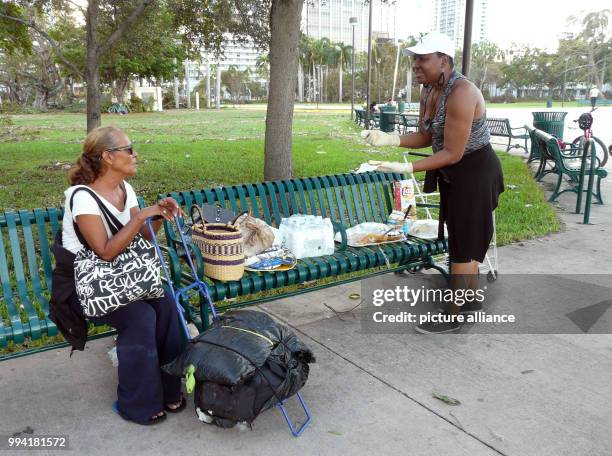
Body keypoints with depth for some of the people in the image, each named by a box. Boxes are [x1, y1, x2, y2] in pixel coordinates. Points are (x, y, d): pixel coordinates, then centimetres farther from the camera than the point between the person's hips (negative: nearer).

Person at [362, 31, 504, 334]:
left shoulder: (461, 93, -26)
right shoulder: (429, 91, 2)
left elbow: (452, 153, -27)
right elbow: (425, 137, 4)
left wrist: (407, 168, -32)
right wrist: (389, 139, -11)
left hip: (474, 174, -9)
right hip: (453, 174, 9)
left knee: (463, 245, 0)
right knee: (462, 240, 19)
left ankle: (453, 317, 12)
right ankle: (471, 302, 37)